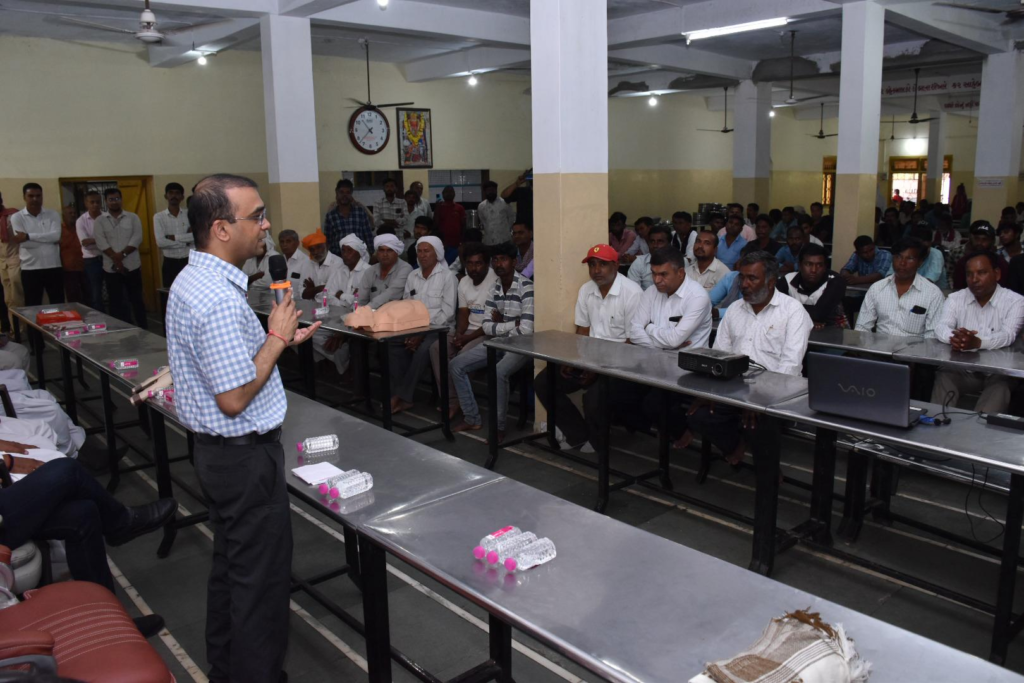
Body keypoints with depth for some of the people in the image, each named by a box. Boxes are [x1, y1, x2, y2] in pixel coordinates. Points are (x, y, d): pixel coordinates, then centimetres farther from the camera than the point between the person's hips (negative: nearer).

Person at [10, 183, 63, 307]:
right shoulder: (17, 217, 1)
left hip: (53, 268, 1)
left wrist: (28, 236, -16)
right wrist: (49, 240, -9)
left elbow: (56, 235, -12)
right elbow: (24, 243, -11)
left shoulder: (53, 215, 6)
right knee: (33, 308, 5)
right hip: (30, 269, -1)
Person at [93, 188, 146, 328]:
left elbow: (137, 238, -6)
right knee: (116, 302, 5)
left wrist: (122, 254, -17)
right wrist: (116, 259, -17)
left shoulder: (132, 217, 5)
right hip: (111, 268, 1)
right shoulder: (100, 221, 5)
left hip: (132, 266, 0)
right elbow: (101, 243, -7)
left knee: (136, 299, 6)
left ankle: (144, 329, 15)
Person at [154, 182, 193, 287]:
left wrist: (174, 237, -13)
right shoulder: (159, 217, 0)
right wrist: (185, 241, -10)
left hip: (189, 262, 0)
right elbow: (160, 242, -12)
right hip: (170, 263, 0)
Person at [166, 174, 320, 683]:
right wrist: (276, 340, -16)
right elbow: (234, 399, -26)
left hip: (219, 450, 11)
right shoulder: (220, 301, -26)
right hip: (245, 454, -11)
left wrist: (278, 341, 9)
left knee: (230, 564, 22)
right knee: (262, 575, 4)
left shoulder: (191, 281, 7)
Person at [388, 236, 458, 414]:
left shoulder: (448, 276, -6)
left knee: (423, 349, -34)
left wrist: (423, 333, -18)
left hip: (439, 329, -5)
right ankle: (403, 397, -20)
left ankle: (401, 396, -22)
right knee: (393, 343, -22)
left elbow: (447, 312, -13)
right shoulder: (413, 276, 12)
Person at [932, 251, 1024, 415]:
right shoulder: (956, 298, 7)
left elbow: (1008, 335, -18)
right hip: (962, 369, 2)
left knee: (1002, 384, -33)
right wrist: (953, 338, -34)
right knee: (943, 377, -28)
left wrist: (978, 342, -41)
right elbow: (940, 327, -7)